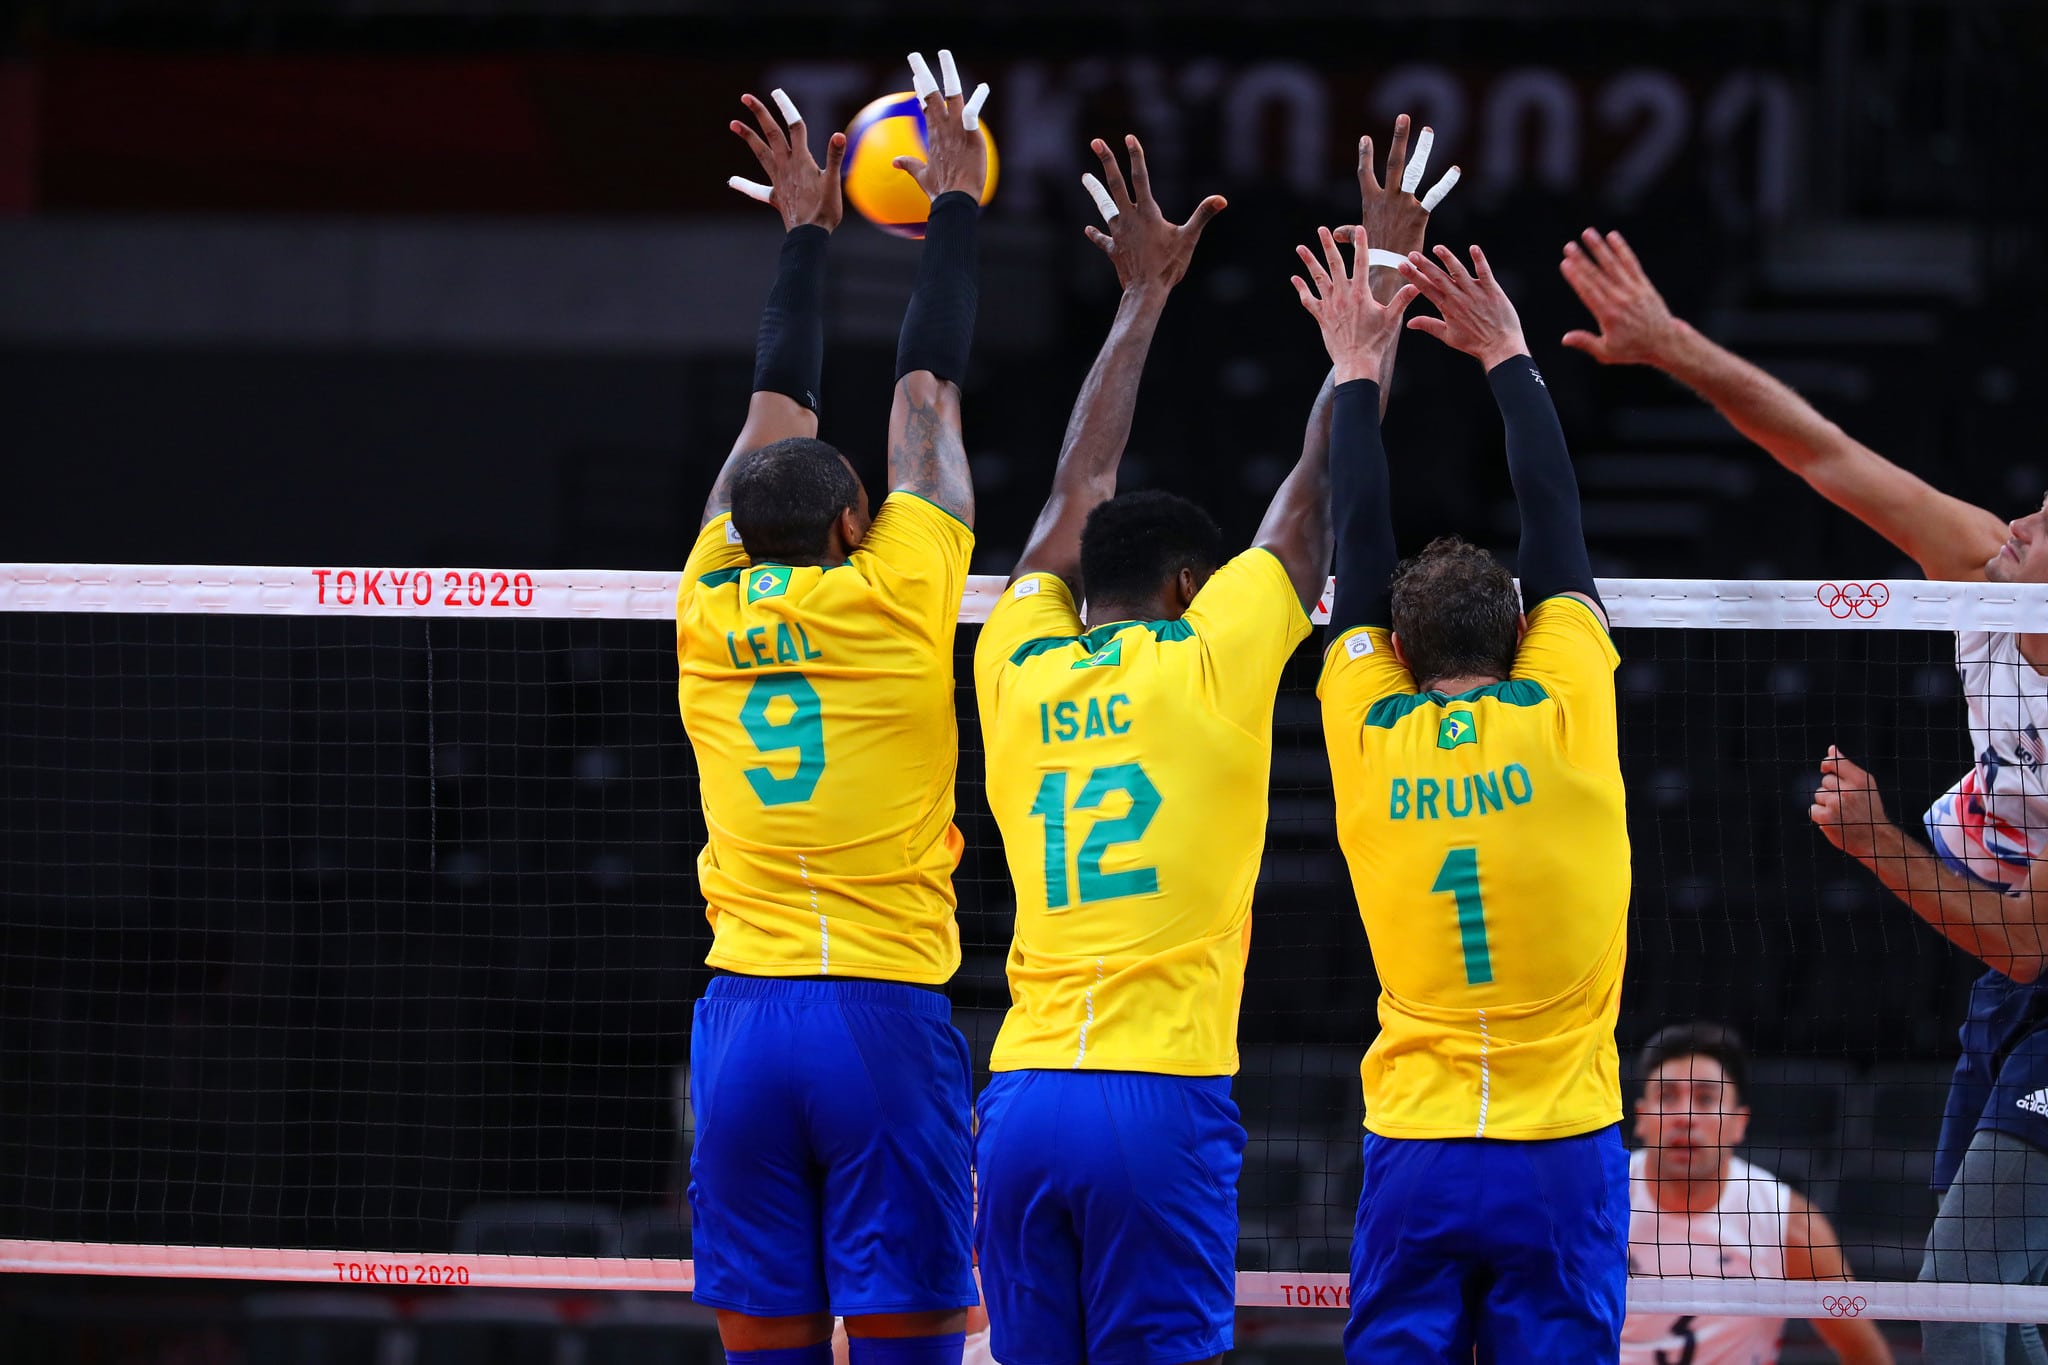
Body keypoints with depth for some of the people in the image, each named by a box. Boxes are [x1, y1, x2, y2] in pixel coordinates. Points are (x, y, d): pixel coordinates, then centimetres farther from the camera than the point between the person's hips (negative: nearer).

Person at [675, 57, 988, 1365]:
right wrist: (954, 207, 23)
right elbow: (928, 394, 12)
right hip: (885, 1014, -3)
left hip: (742, 1015, 3)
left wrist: (809, 229, 33)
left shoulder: (714, 614, 8)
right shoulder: (891, 603, 0)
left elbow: (776, 410, 22)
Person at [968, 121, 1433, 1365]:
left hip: (1022, 1096, 5)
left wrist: (1145, 297, 36)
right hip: (1160, 1096, -5)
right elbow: (1319, 492, 10)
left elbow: (1078, 491, 27)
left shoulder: (1021, 666, 12)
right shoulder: (1211, 659, 2)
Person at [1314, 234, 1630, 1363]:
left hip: (1414, 1155, 1)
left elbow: (1359, 548, 13)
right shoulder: (1563, 720, -3)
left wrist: (1356, 373, 23)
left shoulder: (1369, 735, 0)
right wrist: (1508, 359, 19)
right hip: (1562, 1149, -1)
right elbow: (1556, 522, 8)